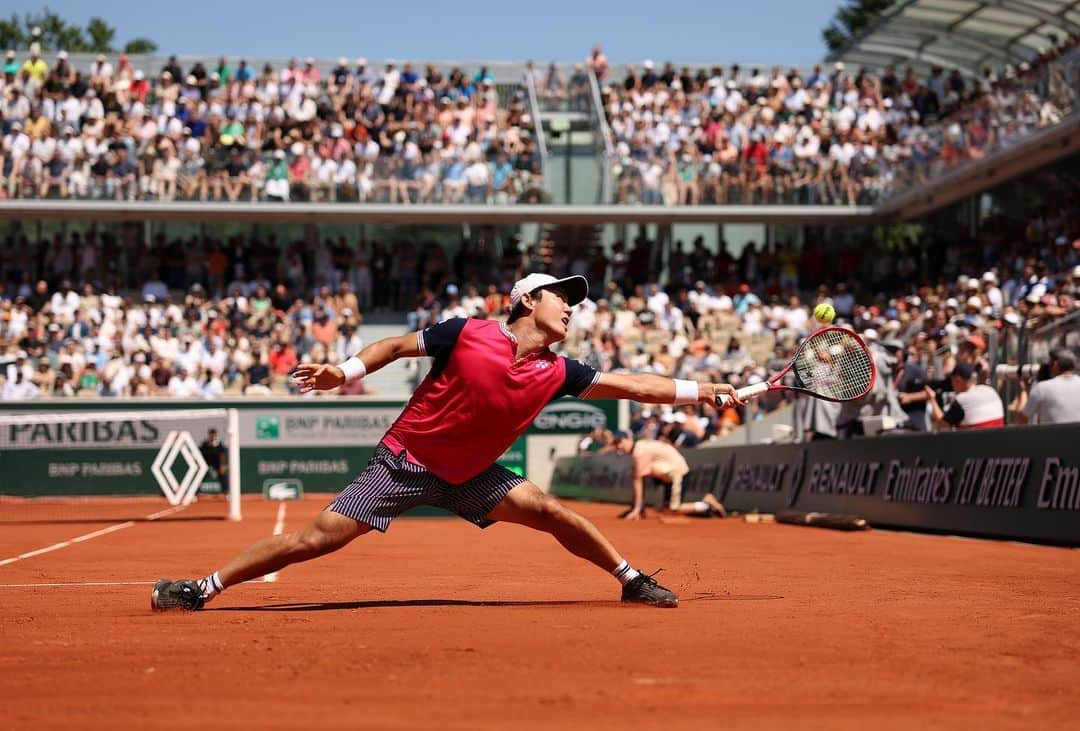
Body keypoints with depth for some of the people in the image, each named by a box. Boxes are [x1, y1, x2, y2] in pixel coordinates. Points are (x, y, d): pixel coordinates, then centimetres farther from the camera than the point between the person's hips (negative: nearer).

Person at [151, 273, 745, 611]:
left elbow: (630, 385, 1)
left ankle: (631, 579, 11)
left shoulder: (556, 372, -3)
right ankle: (203, 588, -3)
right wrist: (346, 371, -20)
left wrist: (700, 391, -2)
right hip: (403, 463, -4)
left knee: (550, 512, -8)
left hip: (468, 476, 5)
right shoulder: (467, 334, -16)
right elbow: (397, 345, -7)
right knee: (314, 540, -12)